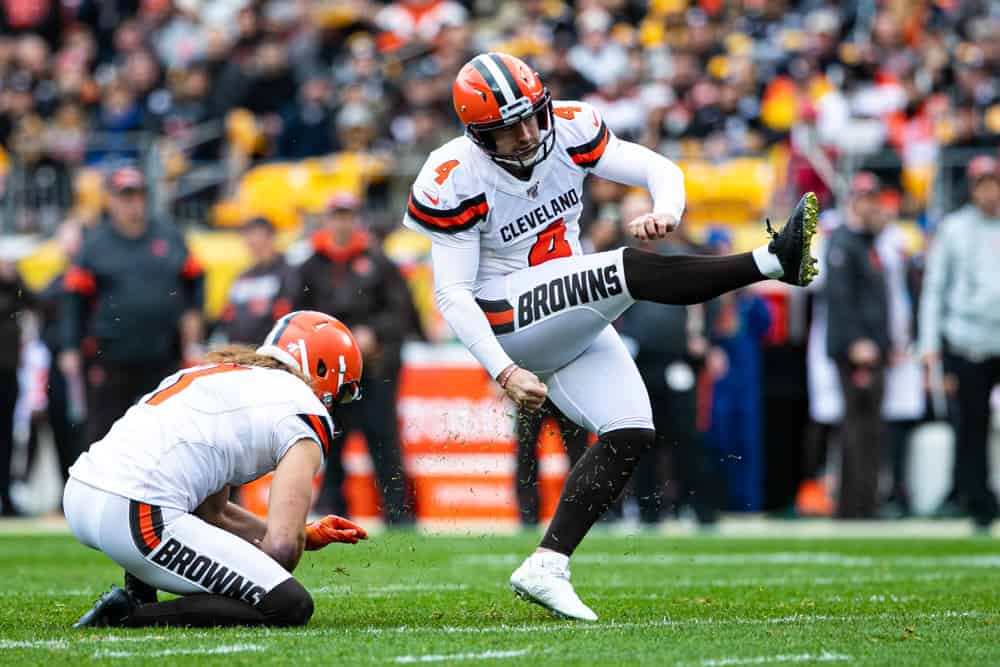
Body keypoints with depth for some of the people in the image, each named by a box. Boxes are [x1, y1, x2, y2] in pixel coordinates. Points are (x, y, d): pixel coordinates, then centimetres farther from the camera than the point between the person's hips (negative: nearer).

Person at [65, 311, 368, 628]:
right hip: (138, 518, -9)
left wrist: (306, 536, 35)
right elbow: (282, 545, -5)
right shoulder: (306, 412, 3)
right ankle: (130, 615, -10)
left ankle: (138, 596, 17)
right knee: (292, 607, -5)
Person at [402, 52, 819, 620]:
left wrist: (665, 213, -25)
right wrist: (505, 372, -25)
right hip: (509, 319, -7)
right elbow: (453, 294, -16)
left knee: (631, 434, -8)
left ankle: (545, 568, -8)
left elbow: (661, 171, 0)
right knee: (631, 271, -28)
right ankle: (774, 260, -35)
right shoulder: (458, 181, -16)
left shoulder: (569, 132, -3)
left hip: (573, 323, 7)